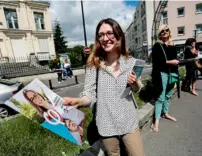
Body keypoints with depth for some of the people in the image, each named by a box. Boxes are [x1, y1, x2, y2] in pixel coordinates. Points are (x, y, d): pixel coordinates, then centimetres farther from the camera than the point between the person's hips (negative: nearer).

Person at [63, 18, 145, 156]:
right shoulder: (94, 65, -13)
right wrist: (77, 101, -35)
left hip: (129, 123, 1)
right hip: (107, 125, 0)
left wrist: (135, 83, -16)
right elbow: (89, 95, -14)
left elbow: (137, 89, 7)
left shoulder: (131, 62, -6)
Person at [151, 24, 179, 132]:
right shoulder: (157, 46, -1)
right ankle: (157, 120, 3)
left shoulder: (172, 46, 16)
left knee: (168, 95, 16)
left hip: (172, 73, 6)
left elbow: (175, 59, 21)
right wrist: (169, 62, -16)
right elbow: (155, 60, -12)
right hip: (162, 73, -6)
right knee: (160, 97, -6)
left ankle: (165, 113, 34)